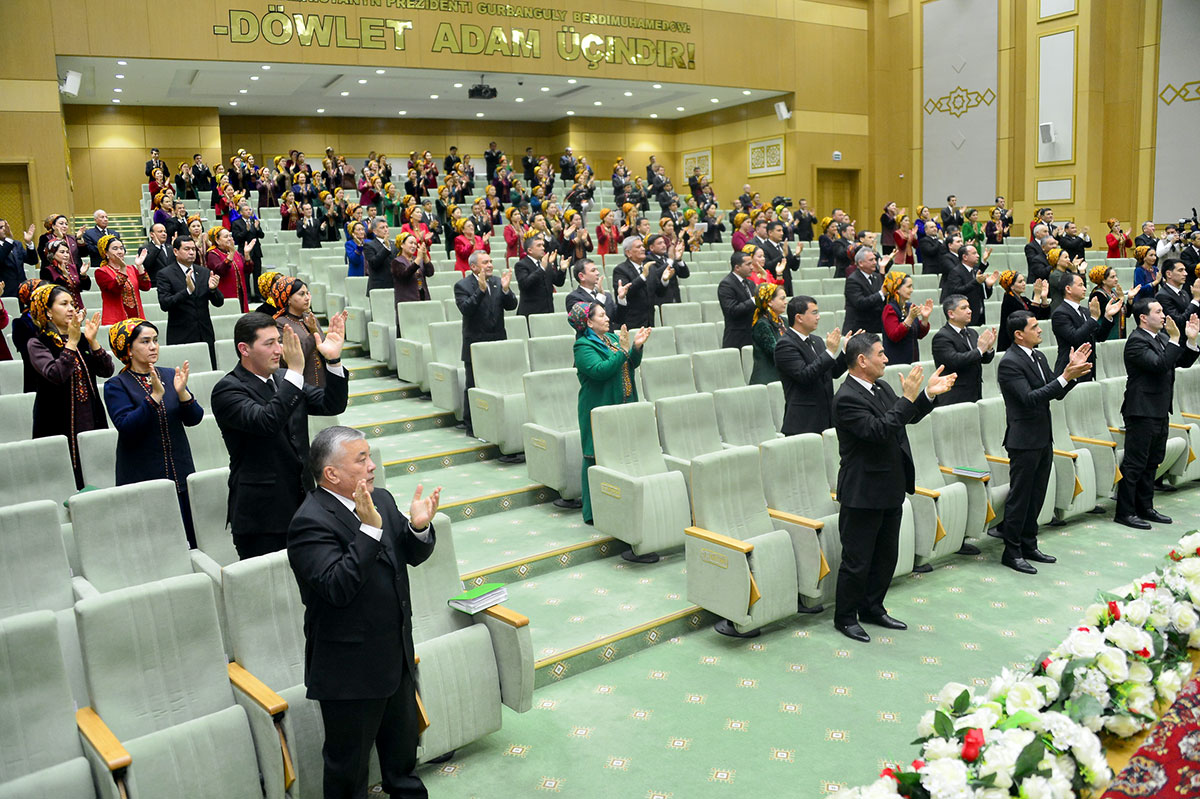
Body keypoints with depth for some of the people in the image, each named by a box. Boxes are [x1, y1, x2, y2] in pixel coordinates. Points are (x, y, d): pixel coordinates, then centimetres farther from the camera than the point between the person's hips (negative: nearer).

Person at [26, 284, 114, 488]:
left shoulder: (81, 339, 10)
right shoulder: (37, 344, -4)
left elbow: (107, 371, 0)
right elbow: (56, 375, -22)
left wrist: (92, 341, -11)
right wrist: (72, 342, -23)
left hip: (91, 420, 5)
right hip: (59, 425, -5)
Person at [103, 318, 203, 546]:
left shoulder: (170, 376, 8)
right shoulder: (116, 386, -3)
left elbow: (194, 419, 1)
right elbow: (126, 428, -16)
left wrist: (182, 392, -17)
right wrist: (155, 396, -25)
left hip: (180, 475, 4)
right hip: (143, 479, -3)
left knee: (189, 540, 3)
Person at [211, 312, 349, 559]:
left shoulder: (284, 379, 11)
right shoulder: (227, 390, -11)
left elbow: (332, 405, 3)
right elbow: (266, 422, -29)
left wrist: (334, 360, -11)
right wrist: (295, 371, -30)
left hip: (301, 504, 7)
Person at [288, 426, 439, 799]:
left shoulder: (381, 500, 1)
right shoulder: (310, 522, -23)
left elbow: (414, 555, 6)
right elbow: (337, 587, -32)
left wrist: (419, 527, -15)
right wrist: (369, 530, -36)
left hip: (397, 656, 8)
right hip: (349, 670, -8)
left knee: (404, 743, 27)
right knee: (348, 760, 13)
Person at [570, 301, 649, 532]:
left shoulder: (612, 337, 13)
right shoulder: (583, 346, -11)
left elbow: (632, 365, 13)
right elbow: (599, 370, -25)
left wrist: (636, 347, -5)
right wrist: (622, 351, -24)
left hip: (623, 406, 8)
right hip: (599, 410, -8)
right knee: (599, 459, -3)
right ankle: (594, 512, 6)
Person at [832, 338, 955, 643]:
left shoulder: (882, 387, 7)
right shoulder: (846, 398, -21)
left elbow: (908, 418, 19)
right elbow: (878, 430, -29)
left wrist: (928, 395, 3)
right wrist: (907, 397, -26)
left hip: (890, 489, 9)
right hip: (863, 494, -9)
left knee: (886, 555, 19)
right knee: (857, 560, 3)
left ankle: (872, 607, 35)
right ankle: (845, 617, 19)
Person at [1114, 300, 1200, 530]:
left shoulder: (1162, 338, 12)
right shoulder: (1136, 341, -15)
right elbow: (1159, 365, -26)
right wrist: (1175, 339, -25)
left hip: (1160, 411, 9)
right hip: (1142, 412, -9)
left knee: (1152, 463, 16)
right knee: (1134, 464, -4)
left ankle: (1145, 508, 26)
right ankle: (1124, 512, 3)